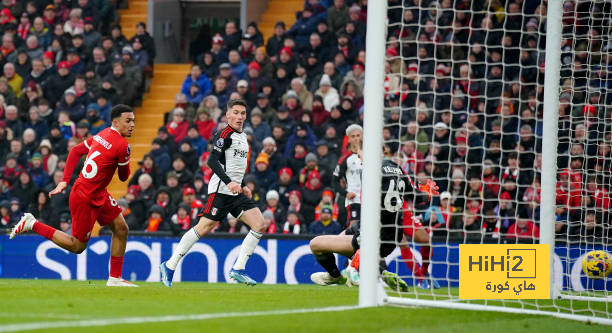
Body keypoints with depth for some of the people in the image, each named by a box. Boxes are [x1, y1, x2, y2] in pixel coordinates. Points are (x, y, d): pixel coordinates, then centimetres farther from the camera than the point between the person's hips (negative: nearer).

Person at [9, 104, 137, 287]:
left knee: (121, 229, 9)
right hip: (84, 198, -9)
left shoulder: (103, 135, 5)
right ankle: (32, 224, 10)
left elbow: (76, 151, 7)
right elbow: (124, 177, -9)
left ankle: (115, 278, 15)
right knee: (78, 246, 5)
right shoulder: (122, 145, -21)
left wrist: (65, 180, 5)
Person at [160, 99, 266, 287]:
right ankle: (169, 266, 1)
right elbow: (212, 161, -20)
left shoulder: (242, 137, 19)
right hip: (220, 191, -8)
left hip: (236, 192, 8)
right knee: (204, 228, -10)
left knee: (260, 225, -5)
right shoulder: (225, 135, -9)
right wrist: (229, 182, -28)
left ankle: (238, 270, -4)